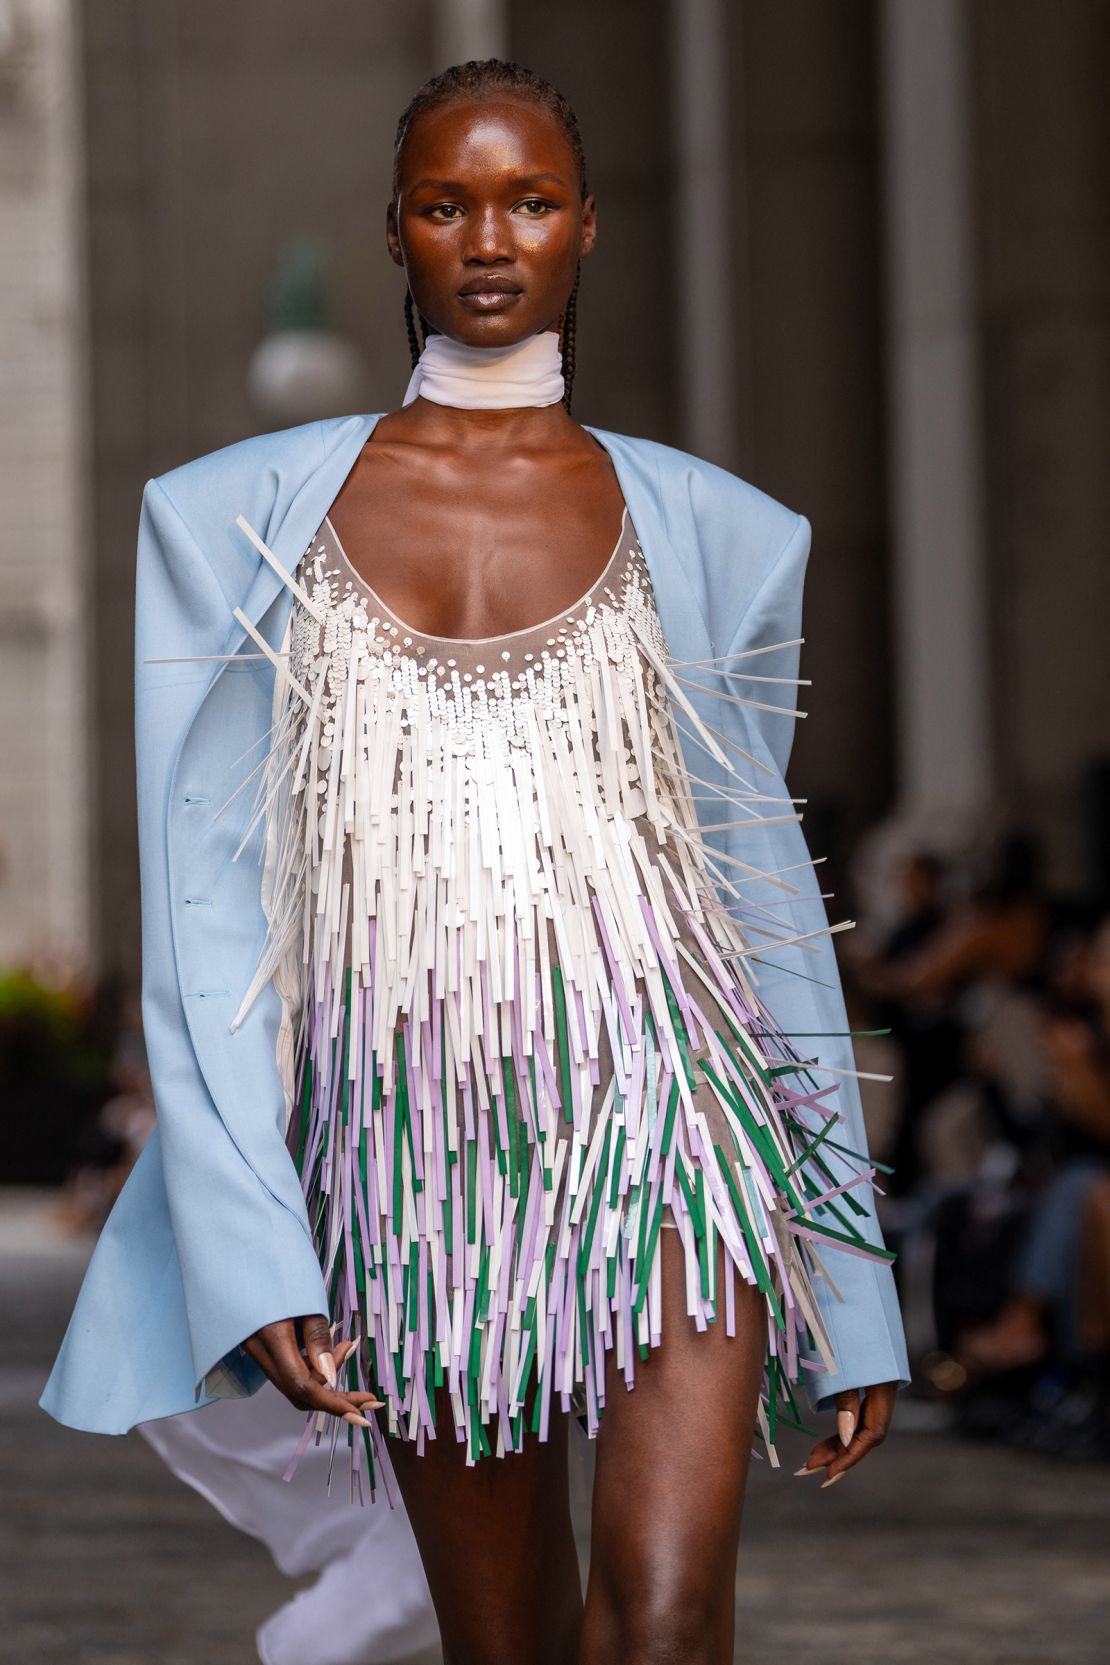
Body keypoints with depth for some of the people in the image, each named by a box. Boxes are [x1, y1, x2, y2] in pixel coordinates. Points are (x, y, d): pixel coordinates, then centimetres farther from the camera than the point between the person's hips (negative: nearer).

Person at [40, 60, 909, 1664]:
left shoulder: (709, 532, 7)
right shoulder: (239, 520, 5)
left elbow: (763, 889, 10)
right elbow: (203, 901, 2)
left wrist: (853, 1294, 9)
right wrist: (249, 1256, -9)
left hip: (661, 1121, -1)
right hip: (410, 1162, 1)